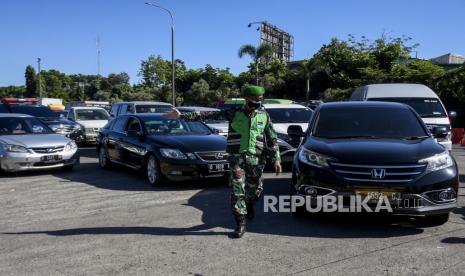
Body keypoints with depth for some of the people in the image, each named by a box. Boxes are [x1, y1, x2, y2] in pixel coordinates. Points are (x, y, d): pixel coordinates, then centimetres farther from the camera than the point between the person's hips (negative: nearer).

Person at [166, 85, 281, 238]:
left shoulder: (264, 115, 3)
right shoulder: (234, 113, -2)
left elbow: (272, 138, 8)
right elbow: (207, 116, -2)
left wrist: (276, 159, 2)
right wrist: (182, 115, -6)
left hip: (256, 159, 2)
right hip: (237, 157, -2)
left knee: (255, 188, 13)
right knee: (237, 191, -7)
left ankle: (249, 206, 46)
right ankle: (240, 224, 4)